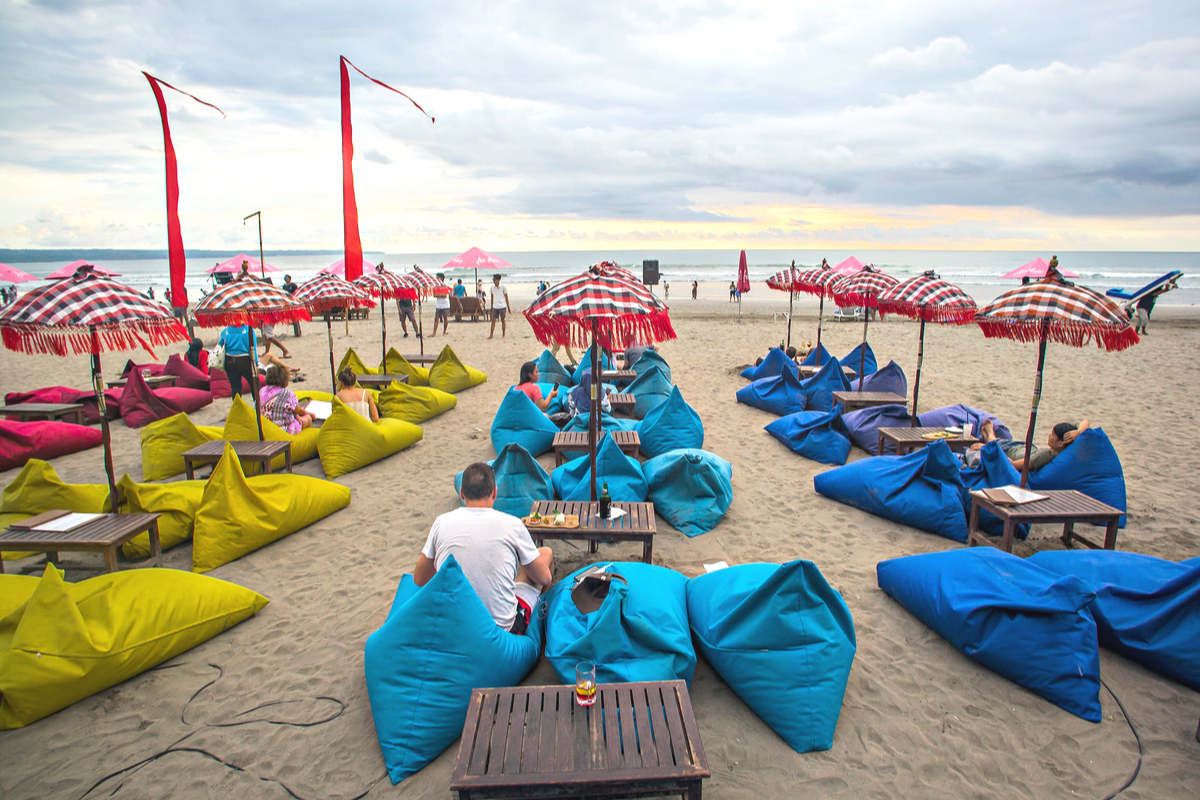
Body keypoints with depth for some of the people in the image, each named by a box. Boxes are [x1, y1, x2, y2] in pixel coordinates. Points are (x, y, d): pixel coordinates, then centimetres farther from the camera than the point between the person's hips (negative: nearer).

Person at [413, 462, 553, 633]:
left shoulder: (442, 523, -6)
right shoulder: (511, 524, -12)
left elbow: (419, 579, 7)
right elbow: (545, 579, 0)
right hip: (503, 629, -3)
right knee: (546, 553, 17)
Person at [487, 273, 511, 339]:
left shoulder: (503, 287, -6)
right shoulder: (492, 287, 4)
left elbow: (506, 296, 0)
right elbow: (492, 297, 14)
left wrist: (508, 306, 1)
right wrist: (491, 306, 15)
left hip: (502, 306, -3)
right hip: (495, 306, 3)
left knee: (502, 320, 5)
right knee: (493, 320, -1)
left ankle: (503, 334, 15)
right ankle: (491, 334, 1)